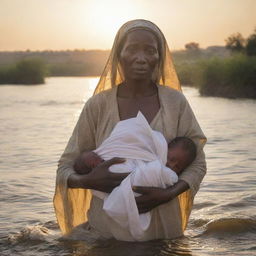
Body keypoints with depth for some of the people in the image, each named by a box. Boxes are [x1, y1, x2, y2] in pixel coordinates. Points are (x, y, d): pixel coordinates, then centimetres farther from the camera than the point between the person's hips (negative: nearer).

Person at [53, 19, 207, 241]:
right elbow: (65, 169, -1)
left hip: (162, 229, 1)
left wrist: (168, 194, -17)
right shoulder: (97, 106, -6)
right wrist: (88, 181, -23)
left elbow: (197, 163, 1)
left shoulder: (175, 102, -3)